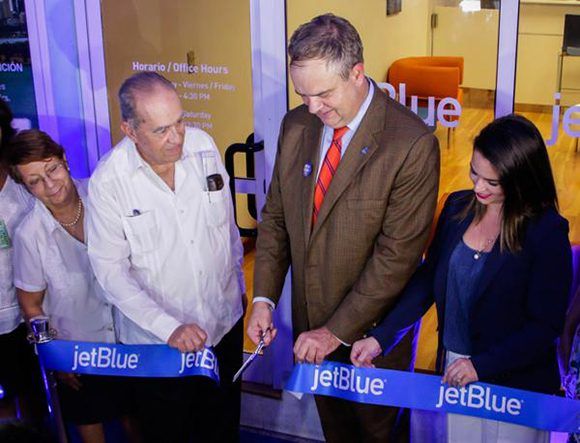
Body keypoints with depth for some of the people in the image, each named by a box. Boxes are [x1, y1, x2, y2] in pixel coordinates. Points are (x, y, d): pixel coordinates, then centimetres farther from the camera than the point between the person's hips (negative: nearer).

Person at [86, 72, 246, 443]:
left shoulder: (204, 146, -8)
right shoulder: (109, 181, -19)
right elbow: (111, 269, -15)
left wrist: (238, 283, 16)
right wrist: (169, 327, -21)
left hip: (225, 323, 3)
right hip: (158, 342, -3)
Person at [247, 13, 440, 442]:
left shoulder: (413, 144, -22)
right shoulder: (296, 125, -3)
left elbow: (397, 256, -22)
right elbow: (276, 217, 4)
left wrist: (338, 330, -20)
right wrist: (264, 297, -6)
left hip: (370, 333, -4)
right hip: (310, 321, 5)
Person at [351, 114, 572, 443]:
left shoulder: (547, 231, -16)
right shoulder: (458, 207, -2)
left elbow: (546, 325, -14)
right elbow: (427, 280, 4)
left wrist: (481, 365, -20)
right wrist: (380, 338, -4)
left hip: (515, 382, -4)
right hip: (454, 370, 4)